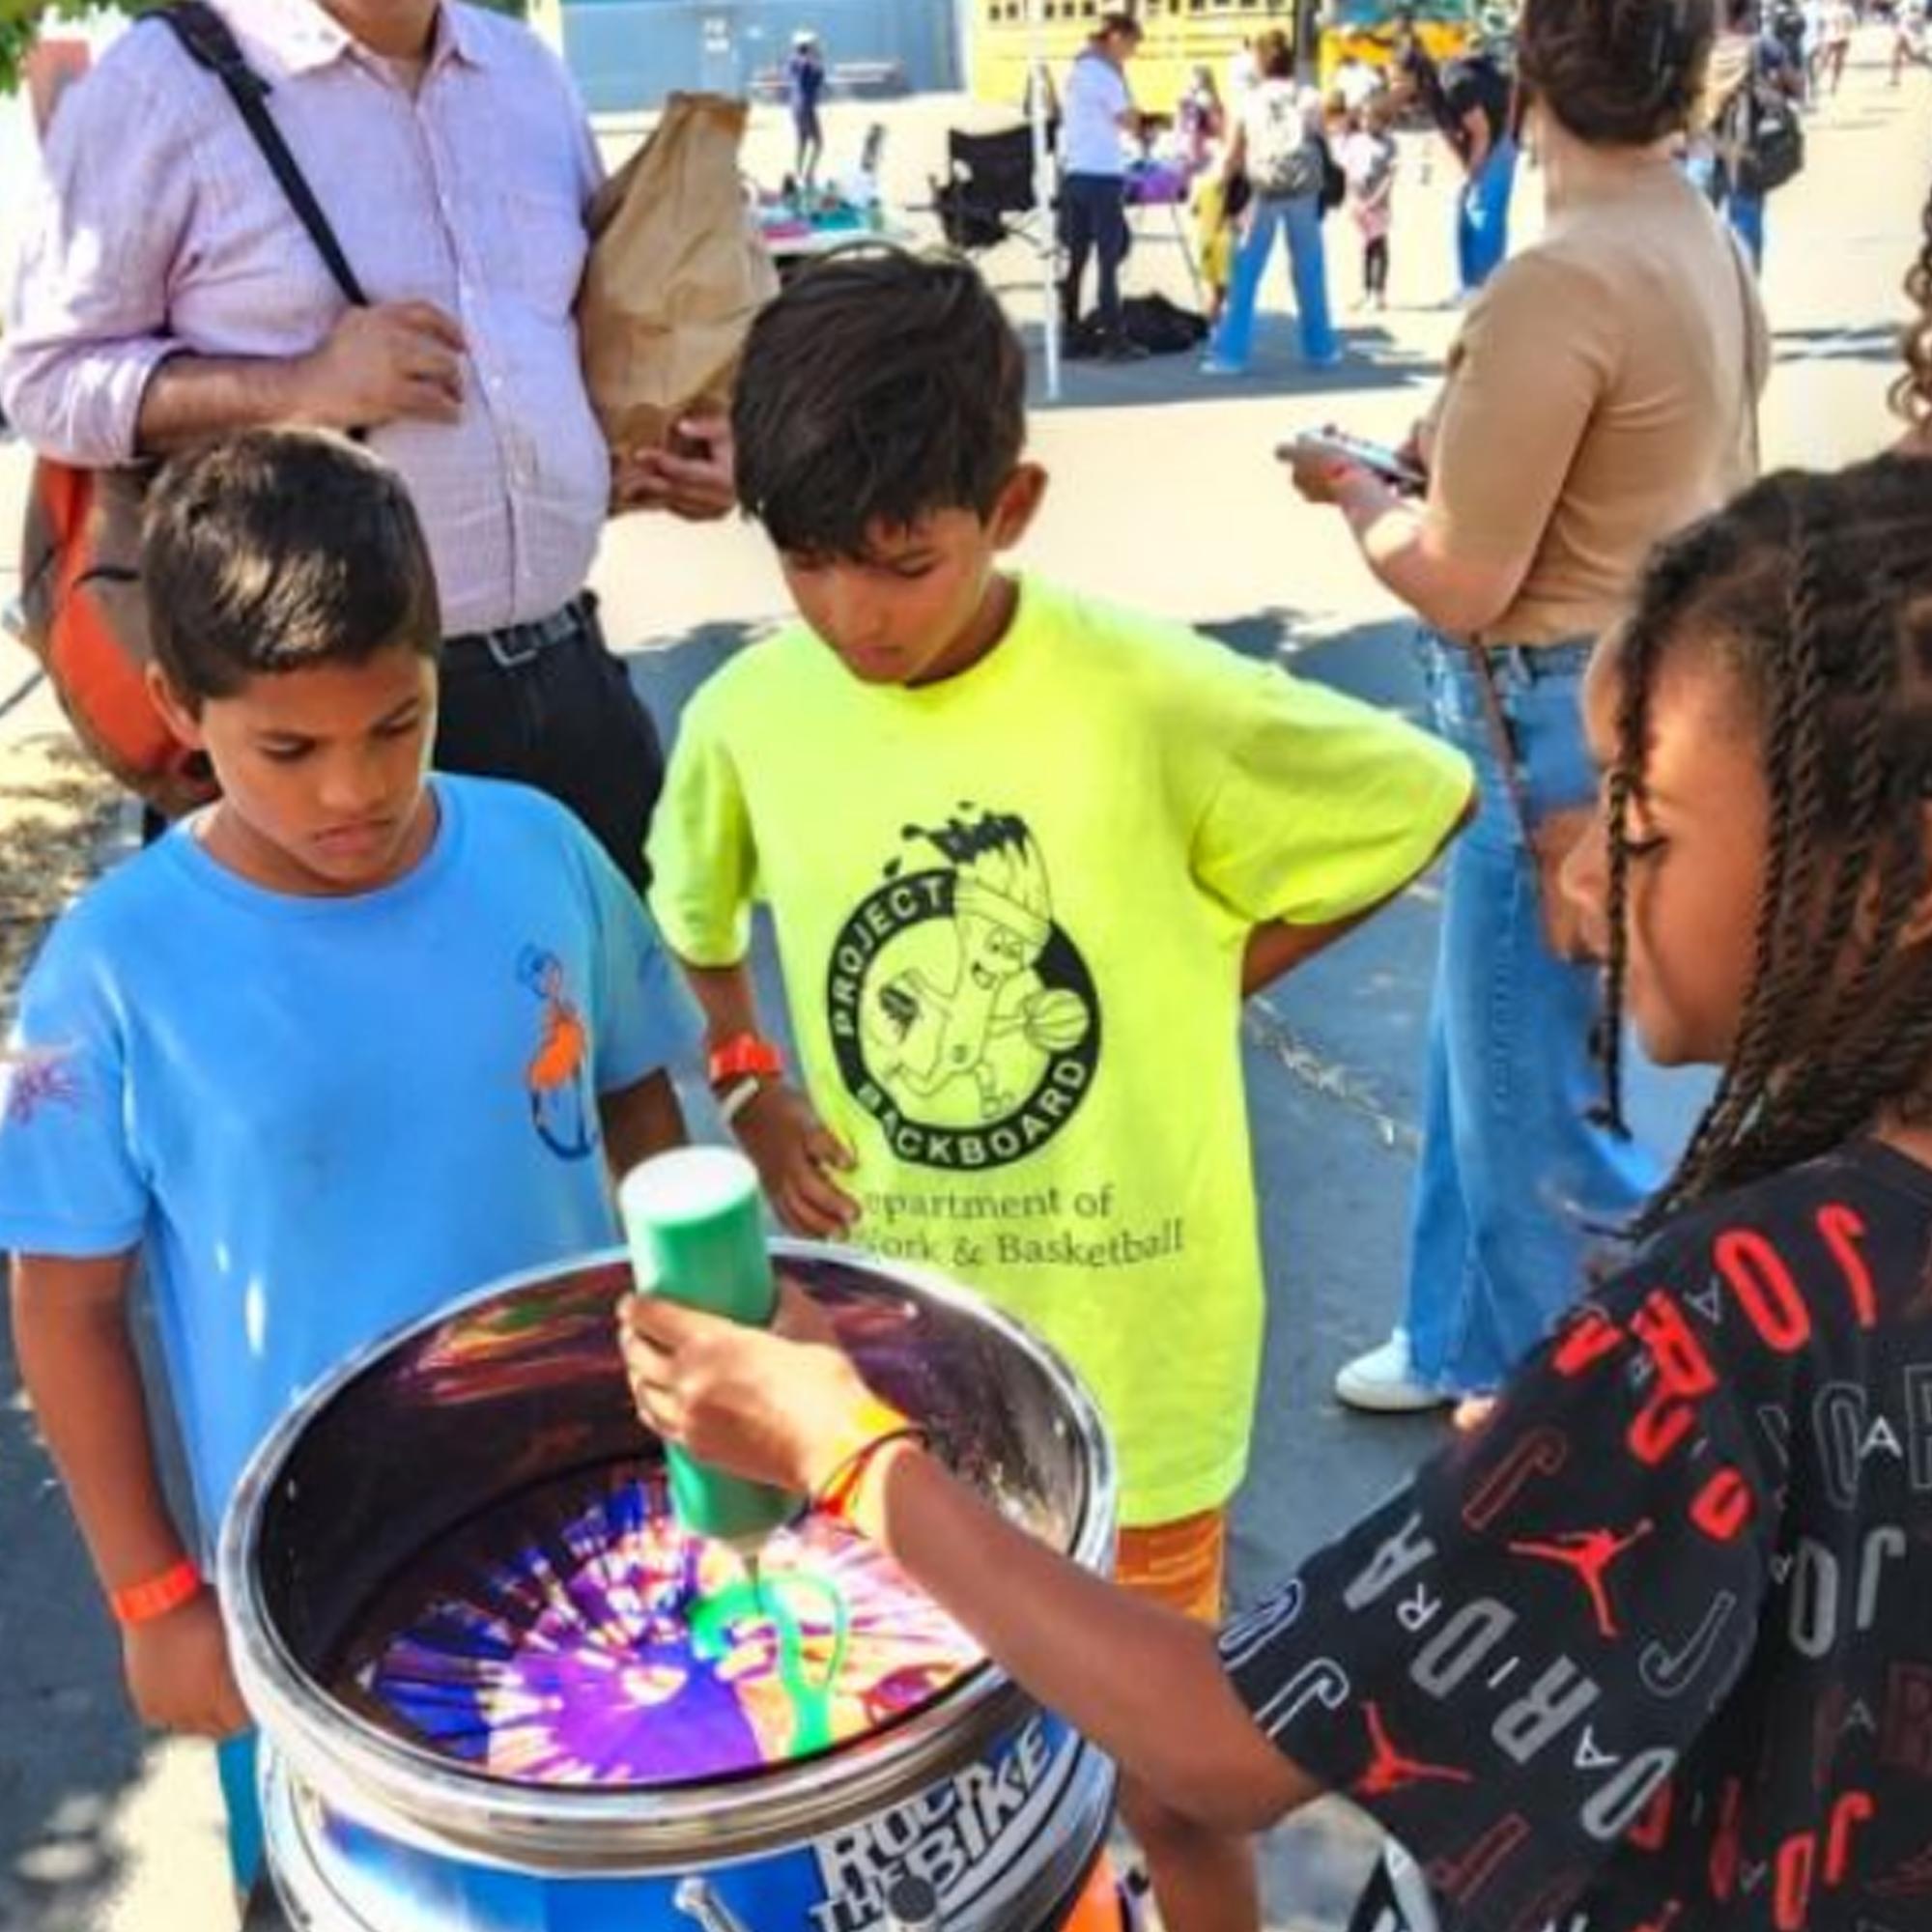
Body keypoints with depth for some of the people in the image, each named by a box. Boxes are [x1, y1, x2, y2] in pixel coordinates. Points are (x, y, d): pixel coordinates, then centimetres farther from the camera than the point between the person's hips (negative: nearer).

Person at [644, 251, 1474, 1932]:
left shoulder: (1153, 701, -19)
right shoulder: (747, 717, -7)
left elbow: (1426, 799, -5)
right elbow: (691, 919, 14)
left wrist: (1212, 973, -8)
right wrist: (750, 1089, 0)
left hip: (1125, 1335, -3)